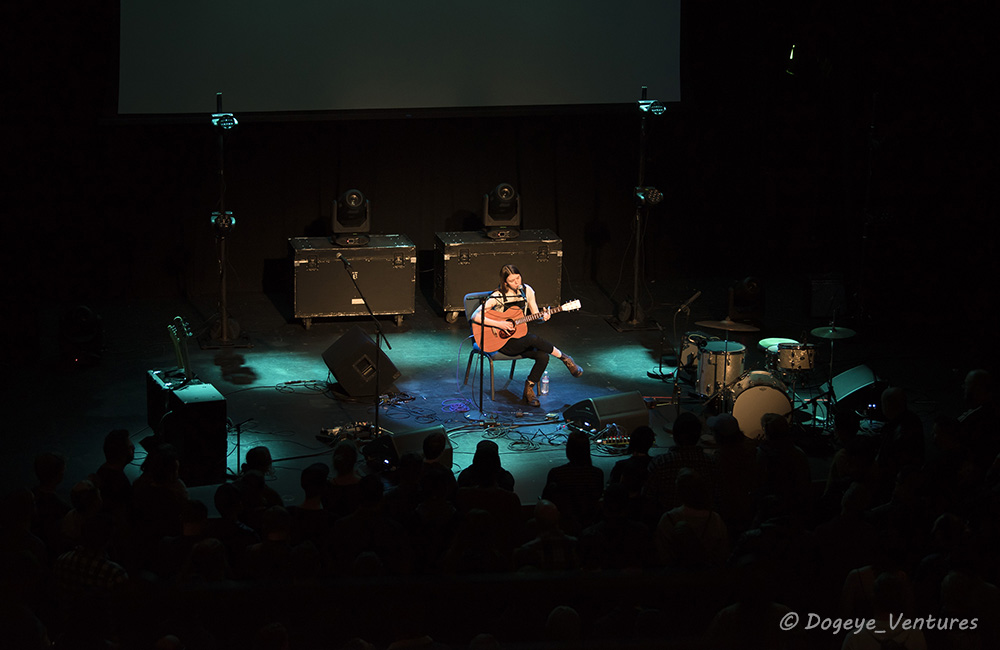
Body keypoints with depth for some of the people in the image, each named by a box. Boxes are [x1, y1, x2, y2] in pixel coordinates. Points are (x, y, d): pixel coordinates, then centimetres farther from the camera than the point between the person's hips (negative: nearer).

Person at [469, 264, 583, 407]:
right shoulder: (498, 296, -12)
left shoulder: (526, 290, 4)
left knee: (543, 356, -25)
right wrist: (499, 324, -26)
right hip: (504, 341, -5)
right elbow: (475, 316, -19)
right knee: (534, 339, -34)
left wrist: (543, 317, -15)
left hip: (520, 338, 5)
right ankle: (565, 359, -12)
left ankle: (528, 390, -8)